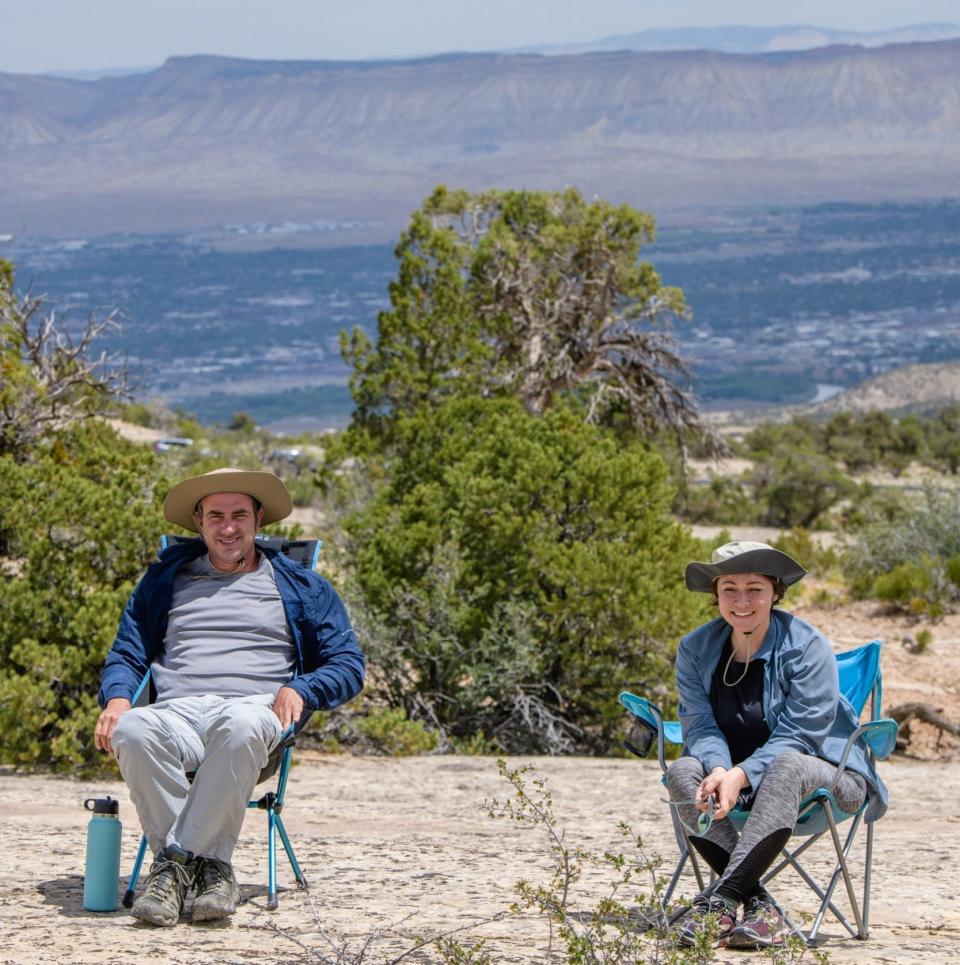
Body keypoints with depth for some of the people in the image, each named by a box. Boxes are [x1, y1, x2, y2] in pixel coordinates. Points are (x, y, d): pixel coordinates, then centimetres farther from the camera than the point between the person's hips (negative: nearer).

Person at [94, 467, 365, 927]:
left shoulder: (300, 587, 21)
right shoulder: (166, 578, 26)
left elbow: (348, 665, 16)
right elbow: (127, 655, 24)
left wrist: (298, 690, -5)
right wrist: (116, 698, 0)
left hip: (253, 710, -1)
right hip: (176, 712, 2)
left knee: (240, 727, -42)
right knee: (134, 732, -37)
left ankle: (175, 860, -34)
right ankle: (210, 866, -31)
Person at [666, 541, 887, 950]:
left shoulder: (807, 647, -13)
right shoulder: (696, 648, 0)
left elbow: (797, 737, -19)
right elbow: (699, 725, -7)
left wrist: (741, 776, -33)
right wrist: (718, 771, -30)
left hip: (818, 769, -4)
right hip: (732, 773, 4)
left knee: (786, 766, -39)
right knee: (682, 772, -27)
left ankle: (720, 899, -47)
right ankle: (757, 902, -36)